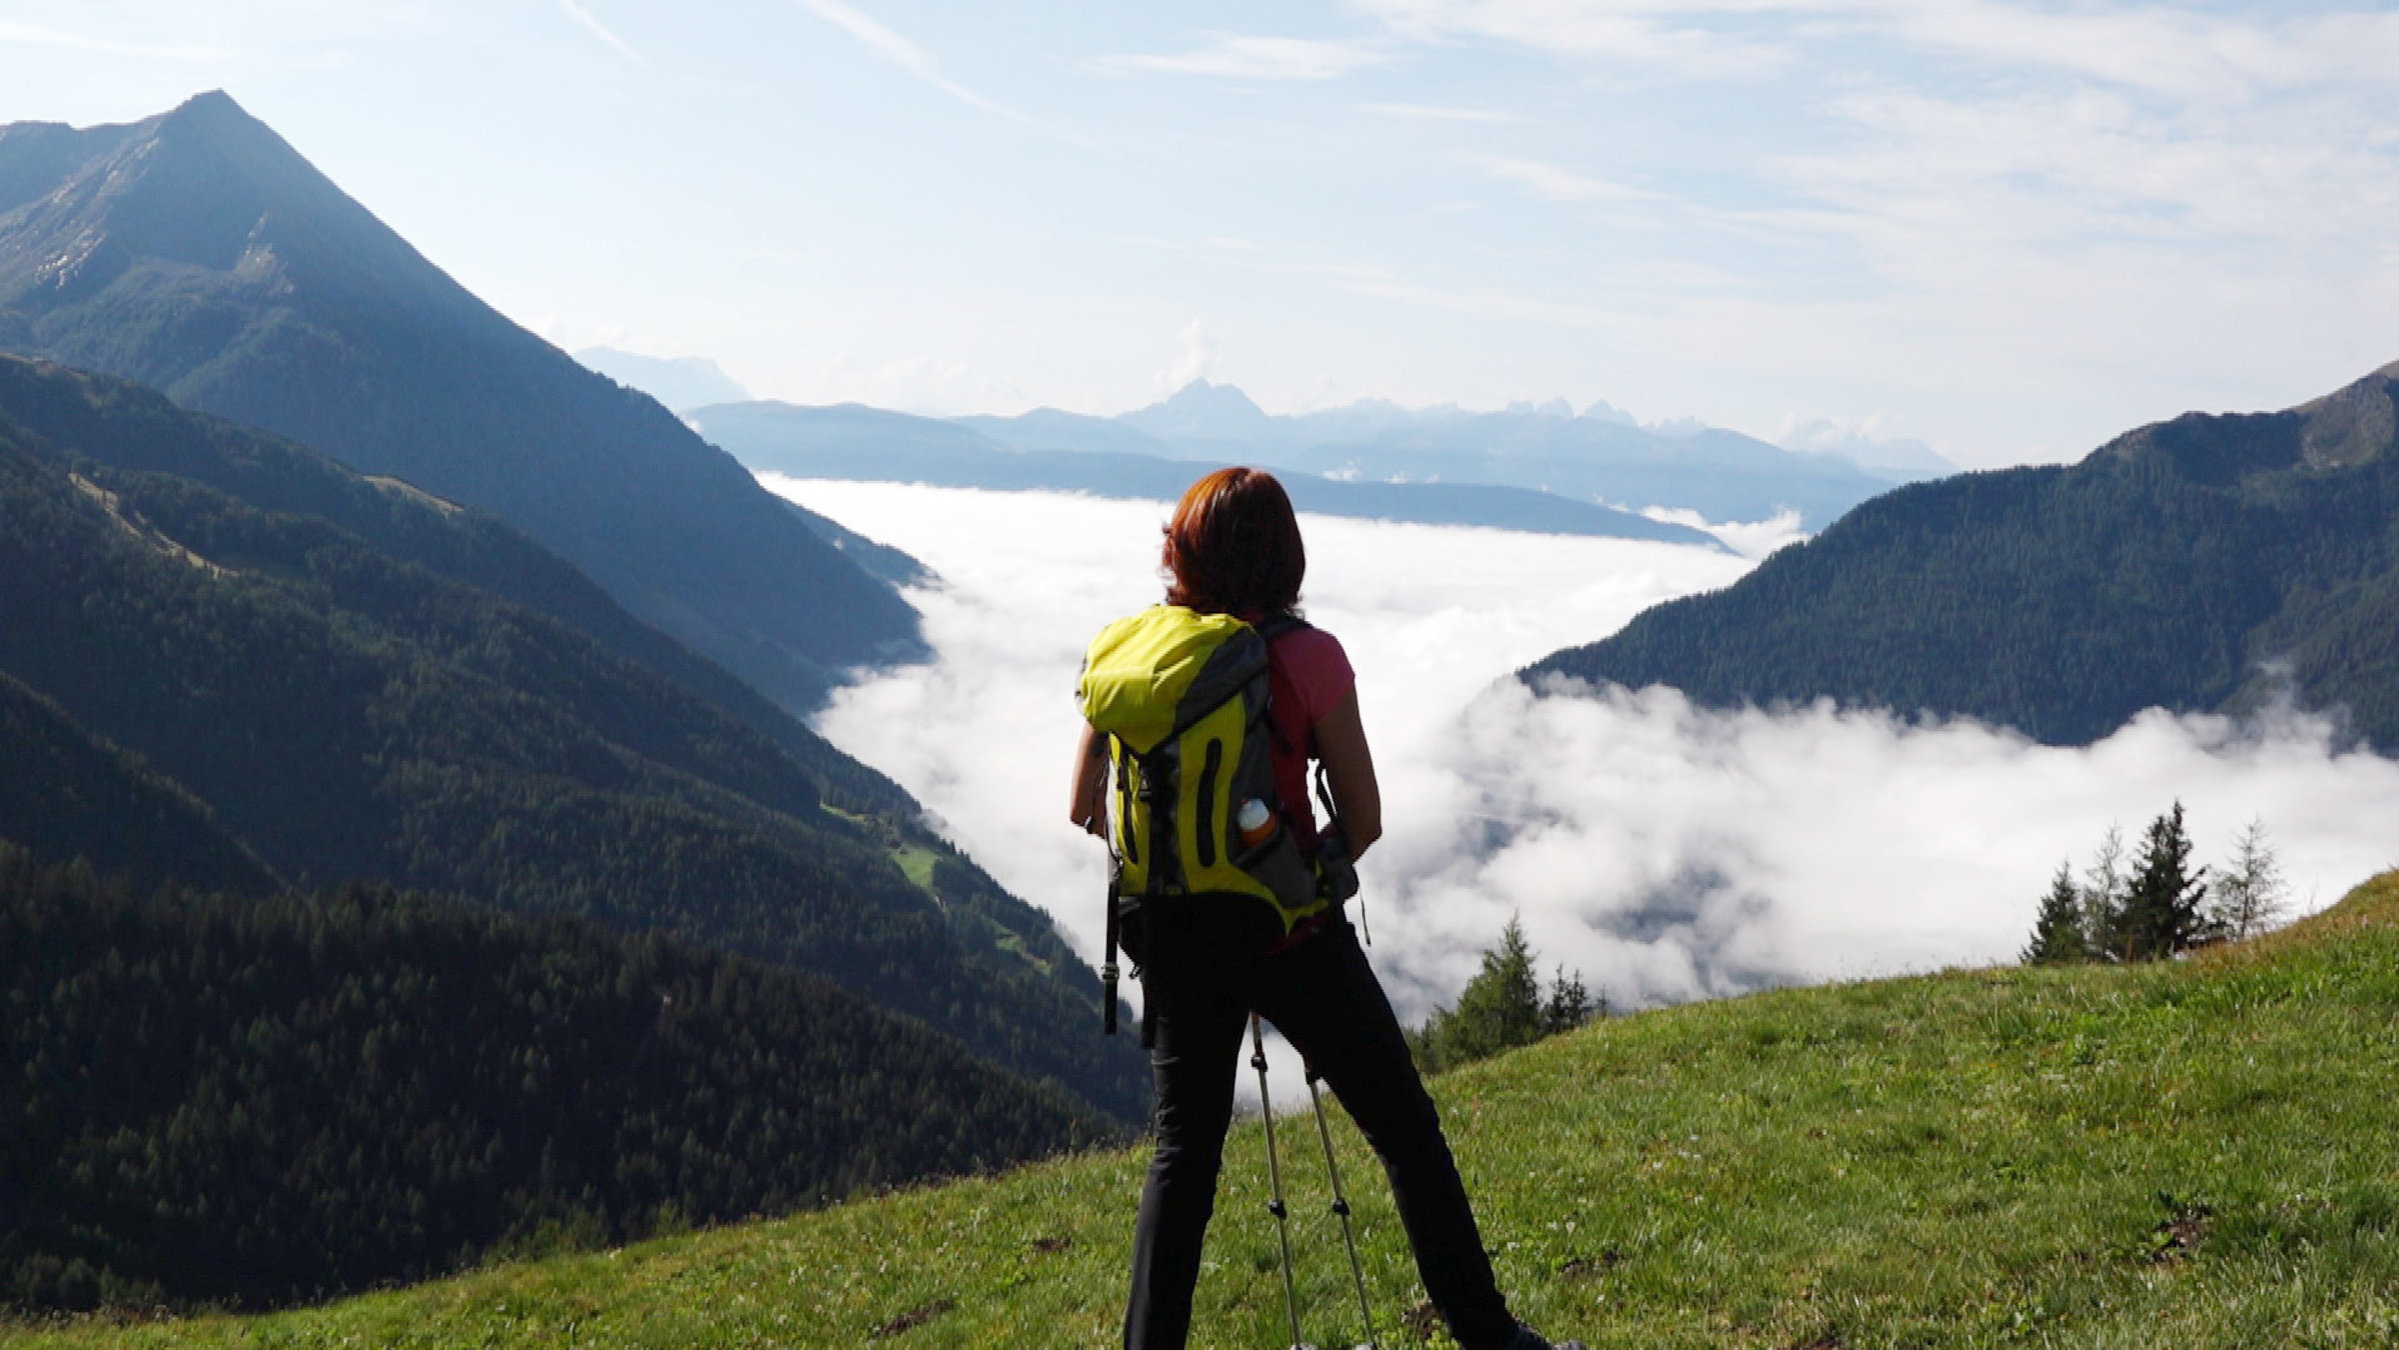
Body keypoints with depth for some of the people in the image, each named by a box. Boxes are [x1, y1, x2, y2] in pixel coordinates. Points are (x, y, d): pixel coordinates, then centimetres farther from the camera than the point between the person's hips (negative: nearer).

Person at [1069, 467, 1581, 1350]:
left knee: (1184, 1151, 16)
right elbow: (1363, 820, -8)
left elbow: (1086, 807, 6)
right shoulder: (1305, 656, -12)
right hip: (1292, 935, -3)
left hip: (1174, 937, 4)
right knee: (1407, 1134, 8)